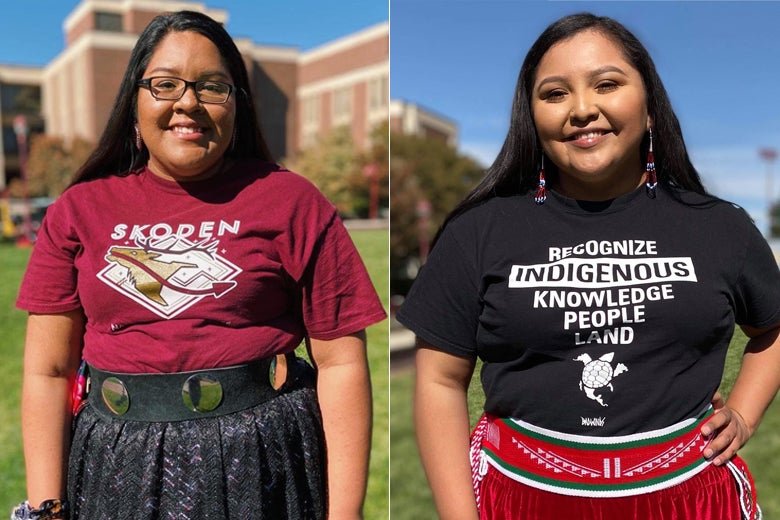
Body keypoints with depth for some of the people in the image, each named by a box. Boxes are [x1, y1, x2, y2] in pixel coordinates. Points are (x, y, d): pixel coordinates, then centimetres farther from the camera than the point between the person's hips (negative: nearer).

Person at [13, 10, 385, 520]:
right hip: (116, 467, 3)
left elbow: (341, 364, -7)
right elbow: (47, 370, 4)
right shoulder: (79, 210, 4)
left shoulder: (292, 202, -4)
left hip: (258, 469, -2)